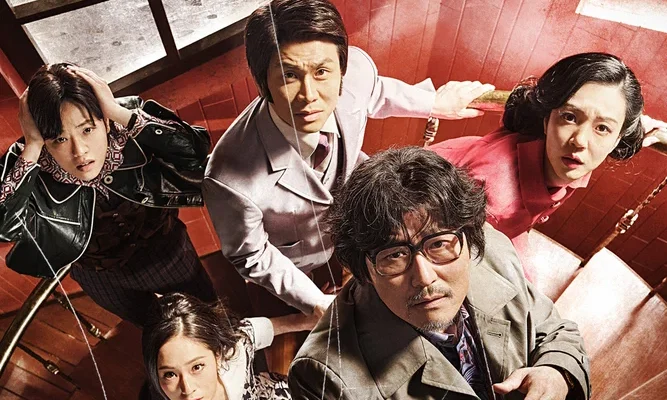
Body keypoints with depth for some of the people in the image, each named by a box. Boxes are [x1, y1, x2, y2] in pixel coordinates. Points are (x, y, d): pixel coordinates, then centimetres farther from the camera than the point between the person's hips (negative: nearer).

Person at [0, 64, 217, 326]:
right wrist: (31, 147, -43)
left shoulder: (130, 128, -30)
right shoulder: (28, 164, -27)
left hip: (165, 254, 0)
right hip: (102, 278, 1)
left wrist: (119, 112, -45)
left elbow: (194, 152, -43)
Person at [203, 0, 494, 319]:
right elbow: (249, 256, -20)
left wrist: (435, 102, 9)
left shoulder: (358, 68, -32)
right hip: (302, 263, -3)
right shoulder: (230, 180, -43)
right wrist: (317, 303, -19)